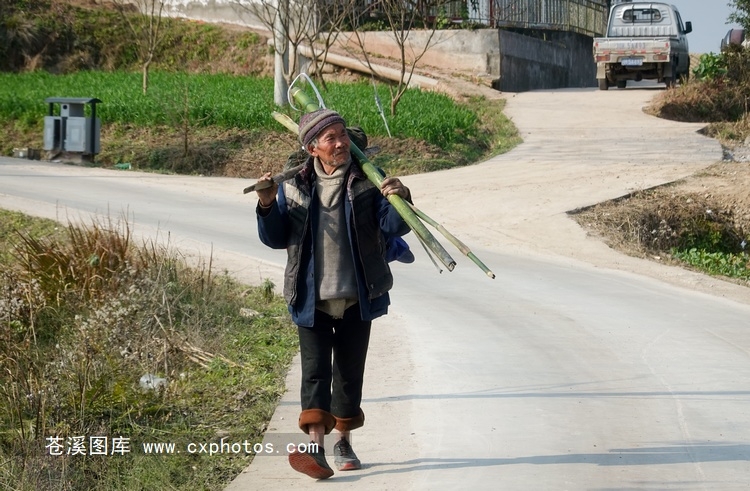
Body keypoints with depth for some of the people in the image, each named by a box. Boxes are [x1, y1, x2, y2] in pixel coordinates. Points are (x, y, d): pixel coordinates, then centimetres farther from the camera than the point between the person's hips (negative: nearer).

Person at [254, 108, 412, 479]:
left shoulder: (367, 181, -2)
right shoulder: (293, 186, 1)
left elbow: (394, 227, -7)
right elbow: (276, 239, 5)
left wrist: (399, 201, -28)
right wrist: (267, 207, -13)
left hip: (357, 297, 1)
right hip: (312, 299, -1)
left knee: (350, 371, 12)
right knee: (315, 371, -10)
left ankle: (344, 441, 27)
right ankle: (315, 447, -18)